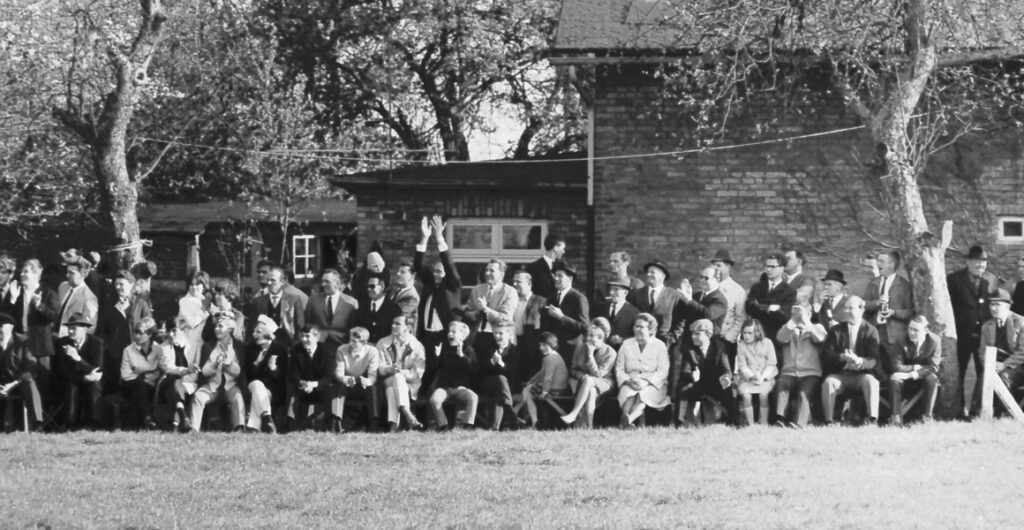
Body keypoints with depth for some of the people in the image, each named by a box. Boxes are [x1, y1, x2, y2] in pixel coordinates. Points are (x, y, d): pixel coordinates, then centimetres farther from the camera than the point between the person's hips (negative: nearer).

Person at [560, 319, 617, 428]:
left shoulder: (610, 353, -11)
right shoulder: (580, 348, 2)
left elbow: (597, 374, -16)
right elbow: (573, 370, 8)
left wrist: (590, 355, -21)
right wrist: (582, 375, -16)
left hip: (603, 383, -3)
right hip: (583, 381, 3)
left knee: (588, 380, -36)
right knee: (591, 391, -33)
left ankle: (574, 414, -39)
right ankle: (587, 426, -39)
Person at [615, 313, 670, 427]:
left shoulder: (659, 345, 8)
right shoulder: (626, 344, 16)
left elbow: (662, 371, -3)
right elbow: (619, 369, 10)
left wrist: (646, 382, -18)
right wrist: (628, 380, -12)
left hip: (653, 384, -1)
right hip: (630, 382, 1)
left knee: (644, 393, -36)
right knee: (628, 392, -35)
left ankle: (628, 419, -60)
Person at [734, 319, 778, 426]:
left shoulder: (767, 343, 1)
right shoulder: (741, 345, 5)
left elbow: (771, 364, 0)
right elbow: (742, 366, 1)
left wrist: (762, 377, -14)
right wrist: (751, 376, -17)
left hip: (765, 378, -1)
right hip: (747, 377, 1)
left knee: (763, 393, -32)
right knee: (745, 393, -30)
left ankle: (764, 424, -22)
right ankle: (750, 424, -25)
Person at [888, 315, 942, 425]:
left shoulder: (934, 341, -17)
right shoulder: (901, 341, -18)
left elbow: (933, 367, -23)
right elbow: (896, 366, -22)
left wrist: (912, 374, -34)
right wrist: (915, 367, -27)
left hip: (924, 377, 0)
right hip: (905, 375, 0)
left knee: (932, 379, -33)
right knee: (894, 378, -31)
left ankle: (927, 416, -28)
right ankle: (896, 417, -32)